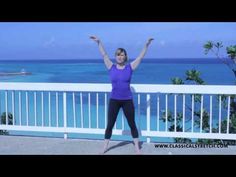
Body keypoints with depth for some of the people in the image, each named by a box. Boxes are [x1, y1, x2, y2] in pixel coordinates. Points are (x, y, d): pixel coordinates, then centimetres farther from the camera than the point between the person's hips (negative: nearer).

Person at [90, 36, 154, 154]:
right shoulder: (111, 67, 1)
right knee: (110, 125, 7)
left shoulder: (130, 67, -2)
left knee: (132, 124, 8)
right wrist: (98, 42, -2)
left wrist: (147, 45, -11)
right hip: (114, 100, 1)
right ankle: (105, 147, 20)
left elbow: (141, 57, -4)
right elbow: (104, 54, 1)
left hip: (127, 100, -1)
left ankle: (137, 147, 20)